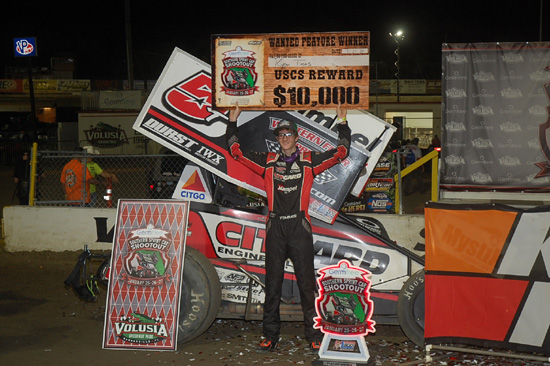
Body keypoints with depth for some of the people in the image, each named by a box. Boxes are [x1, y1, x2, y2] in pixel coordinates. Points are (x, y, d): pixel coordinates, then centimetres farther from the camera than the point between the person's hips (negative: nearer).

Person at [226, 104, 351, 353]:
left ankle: (314, 336, 6)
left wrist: (342, 122, 4)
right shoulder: (268, 162, 12)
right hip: (275, 228, 2)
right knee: (272, 284, 5)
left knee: (306, 283, 0)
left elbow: (342, 151, 10)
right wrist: (233, 122, 14)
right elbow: (236, 150, 17)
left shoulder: (309, 161, 9)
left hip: (300, 228, -1)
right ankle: (270, 337, 12)